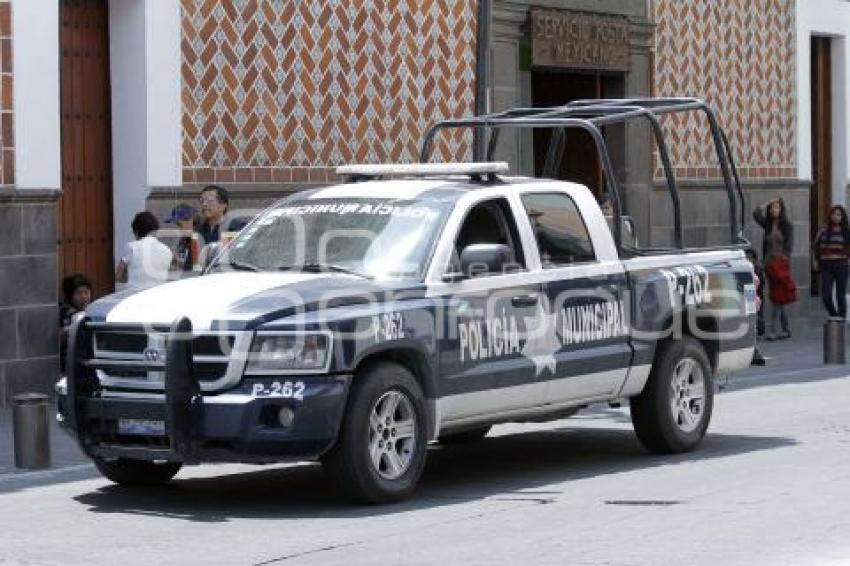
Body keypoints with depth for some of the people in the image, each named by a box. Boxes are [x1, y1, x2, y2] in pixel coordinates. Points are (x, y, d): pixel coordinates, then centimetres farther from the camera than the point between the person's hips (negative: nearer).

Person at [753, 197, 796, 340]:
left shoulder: (787, 226, -1)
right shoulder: (767, 225, 10)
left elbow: (789, 246, -4)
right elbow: (756, 214, -4)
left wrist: (784, 259, -12)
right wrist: (768, 203, 1)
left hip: (782, 263, -5)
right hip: (770, 264, 5)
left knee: (777, 298, -10)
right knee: (777, 299, 7)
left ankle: (773, 331, -12)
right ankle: (786, 329, 15)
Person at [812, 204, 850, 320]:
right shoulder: (824, 232, 7)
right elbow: (815, 247, 16)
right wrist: (815, 261, 7)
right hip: (826, 267, 2)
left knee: (841, 296, 3)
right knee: (826, 296, -4)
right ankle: (833, 316, 18)